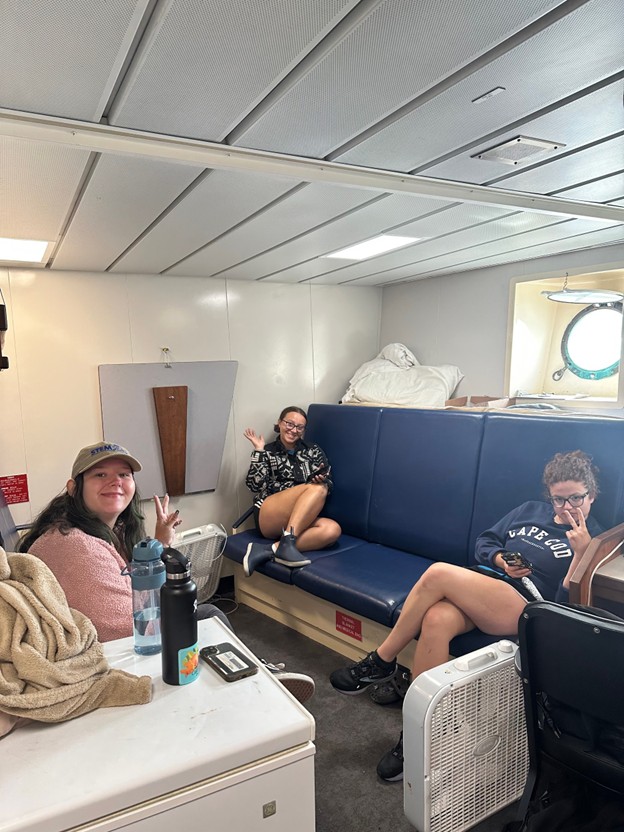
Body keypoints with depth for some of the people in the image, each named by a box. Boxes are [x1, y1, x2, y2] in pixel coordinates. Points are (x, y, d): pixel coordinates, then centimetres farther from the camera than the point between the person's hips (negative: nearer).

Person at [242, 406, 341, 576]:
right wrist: (258, 451, -5)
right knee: (316, 489, -28)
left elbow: (328, 485, 11)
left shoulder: (313, 451, 17)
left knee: (333, 530, -30)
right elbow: (255, 485, -3)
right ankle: (287, 543, -40)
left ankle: (269, 550, -36)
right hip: (268, 518, -3)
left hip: (301, 521, 3)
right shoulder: (267, 452, 11)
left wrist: (322, 480, -11)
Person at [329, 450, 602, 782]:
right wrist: (500, 560, 2)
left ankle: (381, 662, -13)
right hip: (481, 588, 5)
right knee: (436, 620, -31)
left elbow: (568, 602, -6)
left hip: (523, 610, -5)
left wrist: (581, 553, -17)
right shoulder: (530, 511, 22)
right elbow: (483, 542, 22)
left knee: (438, 573, -29)